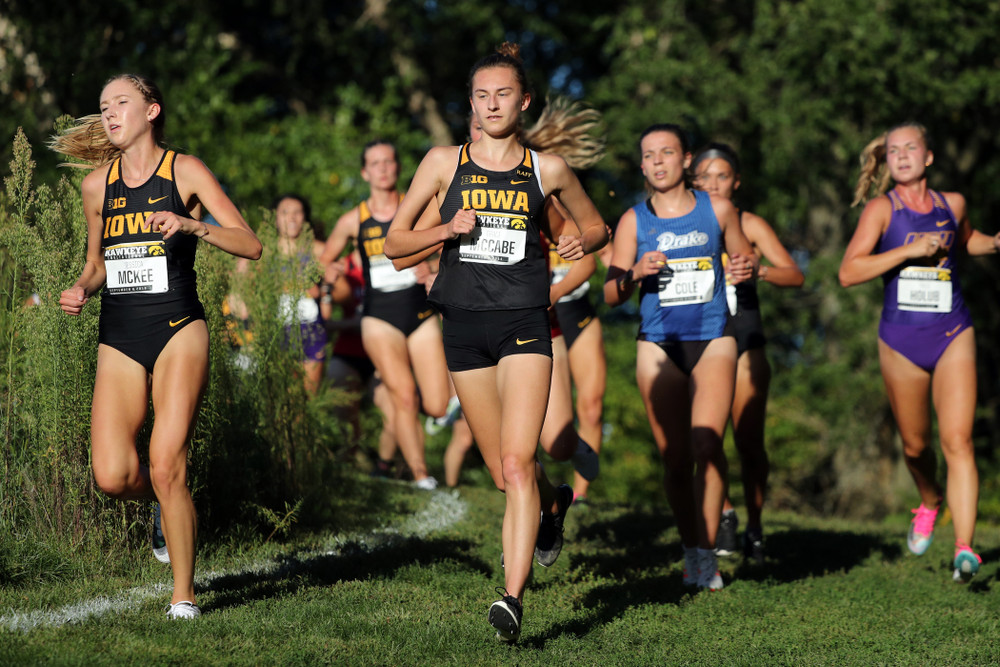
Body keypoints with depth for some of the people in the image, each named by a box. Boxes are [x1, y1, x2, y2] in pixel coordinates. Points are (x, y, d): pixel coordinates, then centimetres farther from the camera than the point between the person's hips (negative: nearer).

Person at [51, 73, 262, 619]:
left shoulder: (185, 171, 0)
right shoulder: (97, 184, 11)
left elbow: (250, 245, -5)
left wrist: (191, 226, -21)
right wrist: (82, 288, 2)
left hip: (177, 329, -4)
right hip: (118, 339, 4)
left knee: (166, 468, -13)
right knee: (112, 477, -11)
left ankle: (183, 595, 1)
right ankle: (168, 504, 25)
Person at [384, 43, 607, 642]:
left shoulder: (547, 170, 5)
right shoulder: (444, 162, 6)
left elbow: (598, 225, 20)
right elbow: (395, 243, 7)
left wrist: (583, 242, -3)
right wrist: (447, 229, -11)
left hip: (524, 324, -2)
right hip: (465, 323, 2)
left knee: (517, 463, -17)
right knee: (505, 474, 11)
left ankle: (513, 597, -21)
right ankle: (556, 504, 45)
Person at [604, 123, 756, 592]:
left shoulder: (717, 210, 6)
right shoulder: (633, 220, 5)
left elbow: (746, 260, 18)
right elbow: (611, 294, 4)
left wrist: (747, 269, -5)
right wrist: (635, 272, -16)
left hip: (713, 339, -1)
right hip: (658, 342, 1)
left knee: (706, 445, -16)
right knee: (674, 457, 0)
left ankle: (706, 554, -8)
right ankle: (690, 549, 16)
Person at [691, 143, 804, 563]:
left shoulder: (749, 225, 6)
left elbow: (795, 276, -1)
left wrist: (759, 270, -19)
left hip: (744, 339, 0)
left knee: (749, 441, -1)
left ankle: (754, 528, 12)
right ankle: (722, 512, 1)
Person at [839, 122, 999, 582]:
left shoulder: (952, 204, 6)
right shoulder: (882, 209, -4)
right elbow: (848, 272, -15)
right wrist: (909, 250, -21)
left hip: (953, 337, 0)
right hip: (901, 342, 0)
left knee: (957, 441, -14)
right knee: (915, 445, 13)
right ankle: (929, 502, 45)